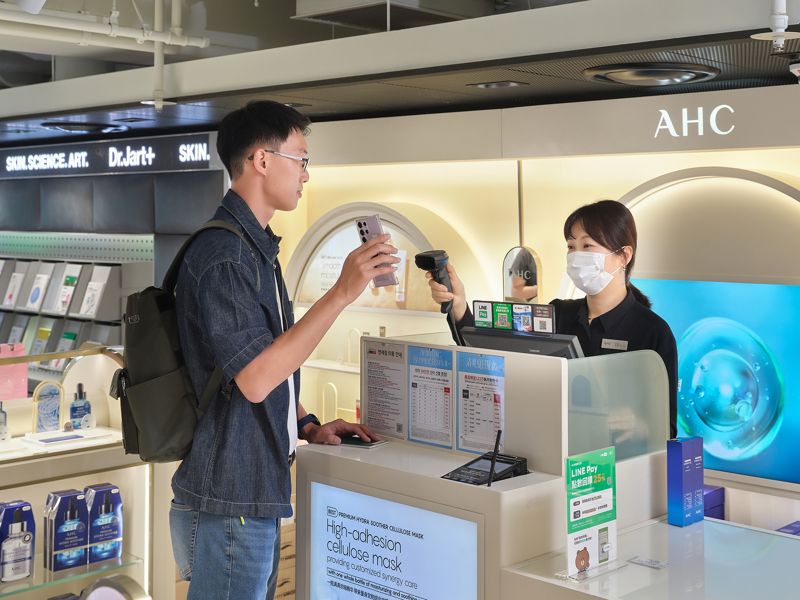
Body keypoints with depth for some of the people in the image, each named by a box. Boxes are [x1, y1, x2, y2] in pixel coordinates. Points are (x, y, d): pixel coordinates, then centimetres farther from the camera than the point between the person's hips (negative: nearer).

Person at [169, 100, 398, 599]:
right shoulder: (221, 255, -18)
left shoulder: (256, 248, 13)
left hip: (257, 496, 9)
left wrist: (307, 426, 9)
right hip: (228, 506, -9)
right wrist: (342, 292, -26)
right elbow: (254, 379, -25)